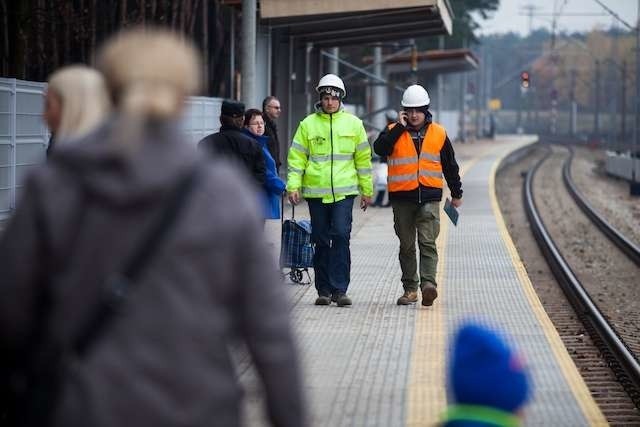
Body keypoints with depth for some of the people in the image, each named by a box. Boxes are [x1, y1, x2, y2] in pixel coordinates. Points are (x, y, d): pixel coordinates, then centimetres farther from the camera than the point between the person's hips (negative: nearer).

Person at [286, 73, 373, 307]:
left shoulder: (353, 123, 7)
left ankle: (339, 289, -12)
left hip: (344, 191, -1)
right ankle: (324, 290, 14)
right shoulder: (308, 124, 6)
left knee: (341, 236, -13)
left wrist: (367, 190, 11)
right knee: (321, 241, 5)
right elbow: (296, 157, 5)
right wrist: (293, 186, -5)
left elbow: (363, 158, 12)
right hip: (316, 191, 1)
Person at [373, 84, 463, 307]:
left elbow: (450, 166, 16)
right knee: (407, 245, 8)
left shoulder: (438, 134, 8)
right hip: (402, 197, 1)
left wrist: (456, 193, 20)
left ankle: (428, 284, -20)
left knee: (427, 242, -11)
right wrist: (400, 127, -14)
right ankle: (410, 288, 15)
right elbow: (379, 148, -16)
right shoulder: (394, 132, 5)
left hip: (429, 197, -1)